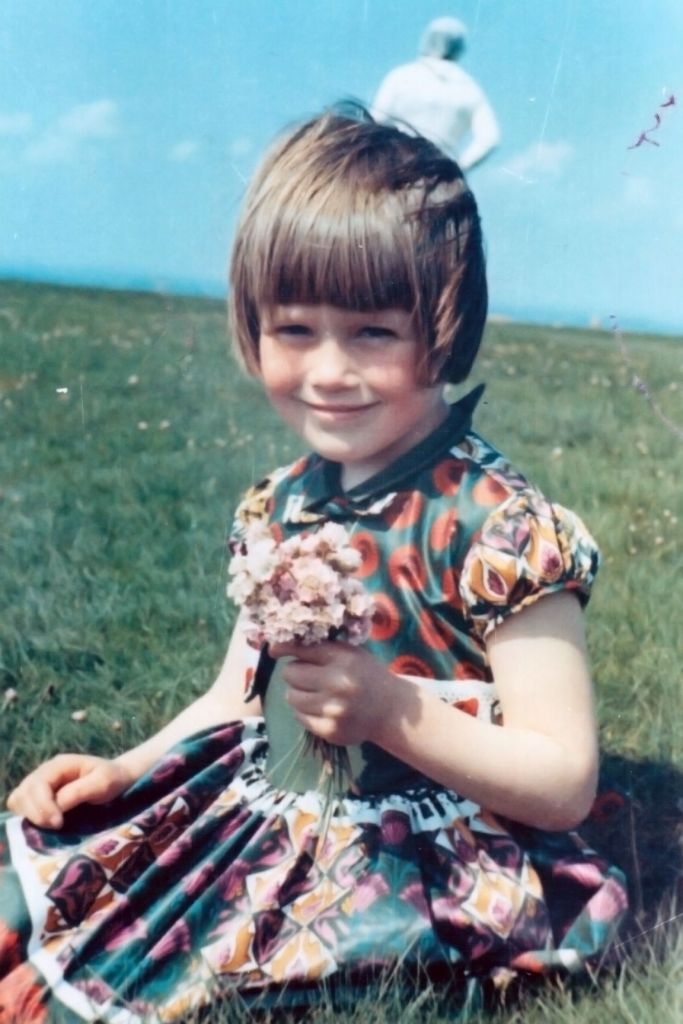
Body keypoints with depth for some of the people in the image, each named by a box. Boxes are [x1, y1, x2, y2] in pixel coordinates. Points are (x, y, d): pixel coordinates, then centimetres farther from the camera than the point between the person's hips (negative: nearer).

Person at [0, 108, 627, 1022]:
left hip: (424, 873, -7)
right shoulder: (281, 506, 3)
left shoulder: (497, 527, -19)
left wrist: (392, 710, -27)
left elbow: (565, 784, -16)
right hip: (267, 820, 7)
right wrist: (123, 770, 3)